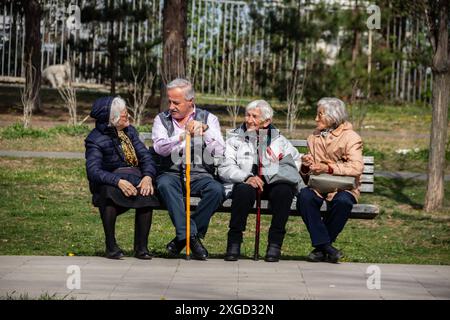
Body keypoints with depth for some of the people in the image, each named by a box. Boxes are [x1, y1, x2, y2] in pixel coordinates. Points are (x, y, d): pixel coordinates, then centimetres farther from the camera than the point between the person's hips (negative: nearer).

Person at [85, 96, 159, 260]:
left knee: (146, 193, -30)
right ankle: (111, 246, -27)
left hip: (134, 179, 4)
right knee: (109, 191, -39)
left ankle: (141, 246, -22)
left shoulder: (129, 131, 12)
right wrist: (118, 181, -36)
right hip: (109, 183, -4)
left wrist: (148, 176, -18)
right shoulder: (95, 140, -6)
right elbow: (93, 170, -19)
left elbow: (145, 156, 5)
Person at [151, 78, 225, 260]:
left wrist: (204, 130, -14)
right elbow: (160, 147, -8)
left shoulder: (208, 119, 10)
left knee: (216, 190, -31)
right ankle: (191, 236, -37)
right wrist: (182, 136, -23)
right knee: (165, 185, -35)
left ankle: (182, 238, -21)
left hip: (199, 175, 0)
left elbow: (219, 152, -2)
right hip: (171, 173, 0)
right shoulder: (162, 119, 11)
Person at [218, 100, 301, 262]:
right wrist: (247, 177, -21)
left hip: (273, 184, 1)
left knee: (284, 190, -33)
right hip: (245, 183, -1)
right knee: (245, 190, -37)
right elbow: (225, 168, -1)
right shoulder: (235, 138, 12)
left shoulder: (278, 140, 20)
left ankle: (275, 244, -27)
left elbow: (296, 160, 14)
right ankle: (234, 242, -26)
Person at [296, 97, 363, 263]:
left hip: (342, 188, -3)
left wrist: (328, 168, -25)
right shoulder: (314, 138, 18)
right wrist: (305, 166, -2)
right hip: (318, 187, 3)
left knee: (342, 201, -37)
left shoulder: (350, 137, 1)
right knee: (304, 196, -31)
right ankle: (325, 245, -27)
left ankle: (320, 246, -18)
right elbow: (306, 177, 22)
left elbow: (357, 167, -17)